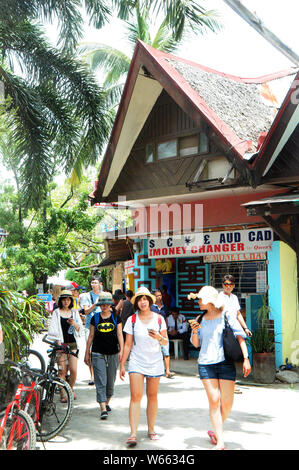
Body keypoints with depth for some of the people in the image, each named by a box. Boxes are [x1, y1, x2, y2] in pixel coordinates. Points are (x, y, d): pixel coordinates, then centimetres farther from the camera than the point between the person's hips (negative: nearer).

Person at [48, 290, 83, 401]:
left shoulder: (74, 312, 13)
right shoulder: (56, 313, 5)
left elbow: (79, 329, 8)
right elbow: (53, 329, -1)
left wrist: (74, 324, -13)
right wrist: (58, 341, -14)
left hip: (72, 344, 2)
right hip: (61, 344, -2)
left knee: (73, 370, -6)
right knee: (62, 371, -2)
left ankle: (71, 388, 20)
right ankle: (63, 394, 11)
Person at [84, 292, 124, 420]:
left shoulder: (116, 318, 5)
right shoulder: (95, 318, 5)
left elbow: (119, 334, -1)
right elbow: (91, 336, 9)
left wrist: (121, 349, -15)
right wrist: (87, 353, 9)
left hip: (113, 353, 1)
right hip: (98, 353, -1)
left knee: (111, 380, 9)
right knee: (101, 381, -9)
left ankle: (107, 402, 31)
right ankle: (103, 409, -13)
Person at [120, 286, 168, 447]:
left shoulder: (159, 318, 3)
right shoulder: (132, 320, 1)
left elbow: (166, 342, 5)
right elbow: (128, 344, 5)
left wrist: (158, 337, -17)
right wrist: (122, 365, 4)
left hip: (155, 362, 1)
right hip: (137, 363, -1)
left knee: (152, 396, 7)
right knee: (135, 397, -10)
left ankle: (151, 430, 19)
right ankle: (133, 434, -11)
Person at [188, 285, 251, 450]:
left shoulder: (227, 316, 0)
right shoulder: (200, 319, 9)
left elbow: (240, 336, -2)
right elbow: (196, 344, 14)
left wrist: (246, 358, -11)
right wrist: (194, 332, -7)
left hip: (225, 362, -1)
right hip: (206, 364, 2)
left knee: (227, 402, -1)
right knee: (214, 400, -6)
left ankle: (215, 431, 23)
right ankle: (220, 442, -3)